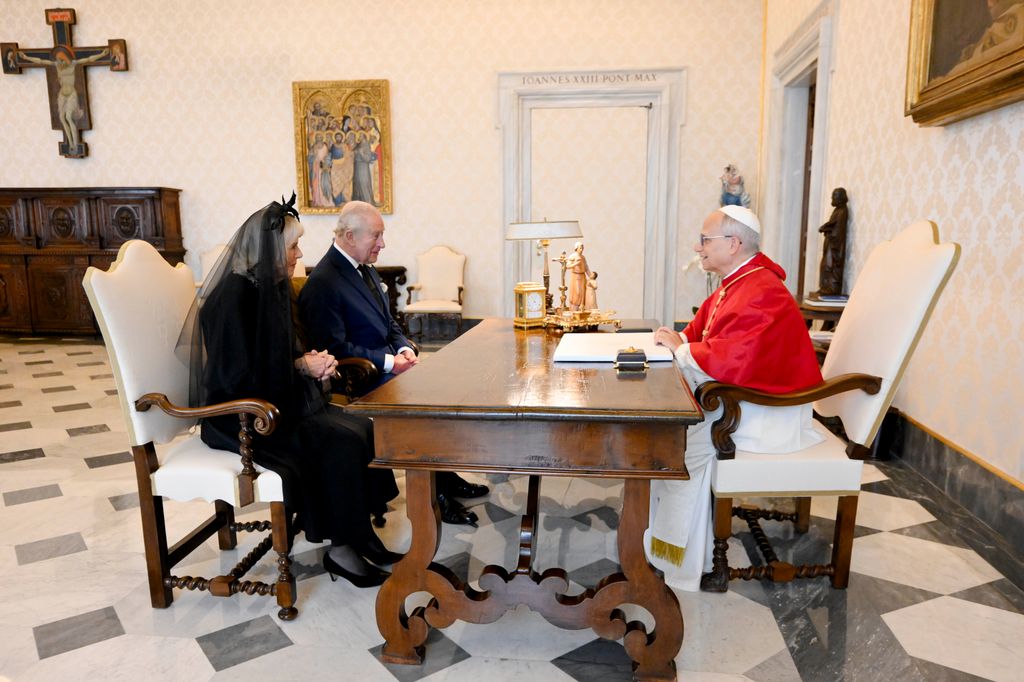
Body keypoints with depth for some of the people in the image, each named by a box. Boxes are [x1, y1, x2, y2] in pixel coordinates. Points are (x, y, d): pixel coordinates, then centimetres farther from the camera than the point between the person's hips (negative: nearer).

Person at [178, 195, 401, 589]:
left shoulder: (270, 287, 9)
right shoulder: (233, 295, -19)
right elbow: (235, 377, -22)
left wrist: (310, 361, -3)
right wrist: (301, 367, -17)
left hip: (279, 401, 8)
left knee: (363, 431, -11)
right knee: (341, 444, -22)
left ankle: (359, 536, -2)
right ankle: (340, 549, -7)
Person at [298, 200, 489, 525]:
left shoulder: (365, 269, 13)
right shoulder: (322, 283, -17)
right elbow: (336, 347, -20)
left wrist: (404, 347, -2)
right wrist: (389, 362, -21)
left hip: (388, 365, 9)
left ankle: (446, 478, 6)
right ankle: (436, 493, -7)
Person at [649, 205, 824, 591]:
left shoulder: (761, 295, -24)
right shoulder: (735, 284, 10)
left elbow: (731, 361, -35)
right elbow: (702, 335, 19)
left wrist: (680, 347, -20)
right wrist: (677, 339, -1)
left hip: (771, 411, -10)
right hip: (740, 396, 10)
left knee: (685, 439, -18)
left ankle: (683, 561, -2)